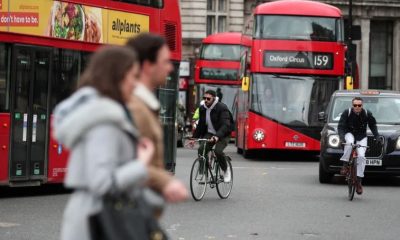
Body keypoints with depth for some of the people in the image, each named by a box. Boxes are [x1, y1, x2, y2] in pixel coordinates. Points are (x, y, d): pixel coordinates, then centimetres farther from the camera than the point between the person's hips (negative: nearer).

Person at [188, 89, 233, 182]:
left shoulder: (222, 108, -18)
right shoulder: (203, 109, 3)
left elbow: (225, 125, -29)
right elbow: (200, 125, 13)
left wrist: (217, 136, -45)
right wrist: (194, 138, 6)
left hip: (223, 134, -5)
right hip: (209, 133, 6)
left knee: (218, 151, -29)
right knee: (201, 150, -20)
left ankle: (226, 171, -3)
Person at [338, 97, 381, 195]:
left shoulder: (367, 114, -10)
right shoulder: (347, 113, -15)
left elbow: (373, 126, 3)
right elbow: (341, 126, -16)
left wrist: (377, 137, -10)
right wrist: (341, 137, -34)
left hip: (361, 137, 1)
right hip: (349, 134, -1)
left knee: (361, 156, -17)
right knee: (349, 143, -38)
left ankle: (359, 181, -11)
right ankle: (345, 165, -23)